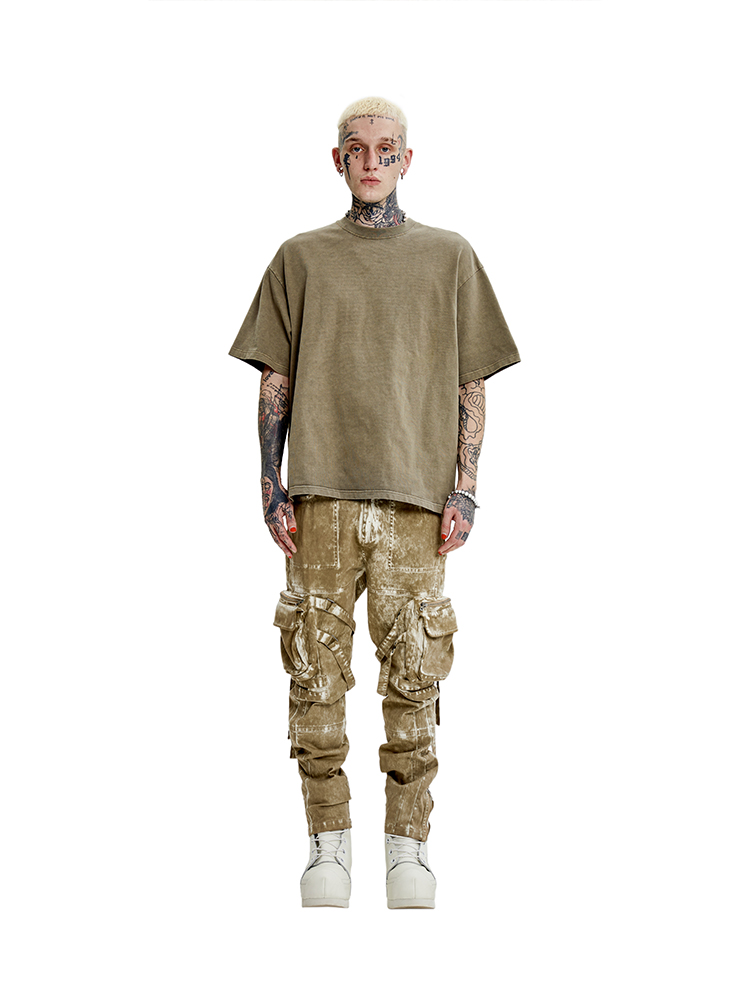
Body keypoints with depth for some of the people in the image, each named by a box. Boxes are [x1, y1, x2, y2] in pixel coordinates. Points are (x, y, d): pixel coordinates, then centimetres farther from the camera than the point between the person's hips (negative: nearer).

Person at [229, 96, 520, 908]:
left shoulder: (449, 257, 12)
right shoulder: (300, 258, 13)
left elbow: (472, 386, 10)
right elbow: (275, 384, 11)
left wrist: (464, 492, 0)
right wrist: (273, 492, 1)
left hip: (417, 497, 0)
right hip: (324, 496, 1)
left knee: (414, 674, -2)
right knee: (317, 670, -2)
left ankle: (409, 847, 6)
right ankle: (328, 844, 7)